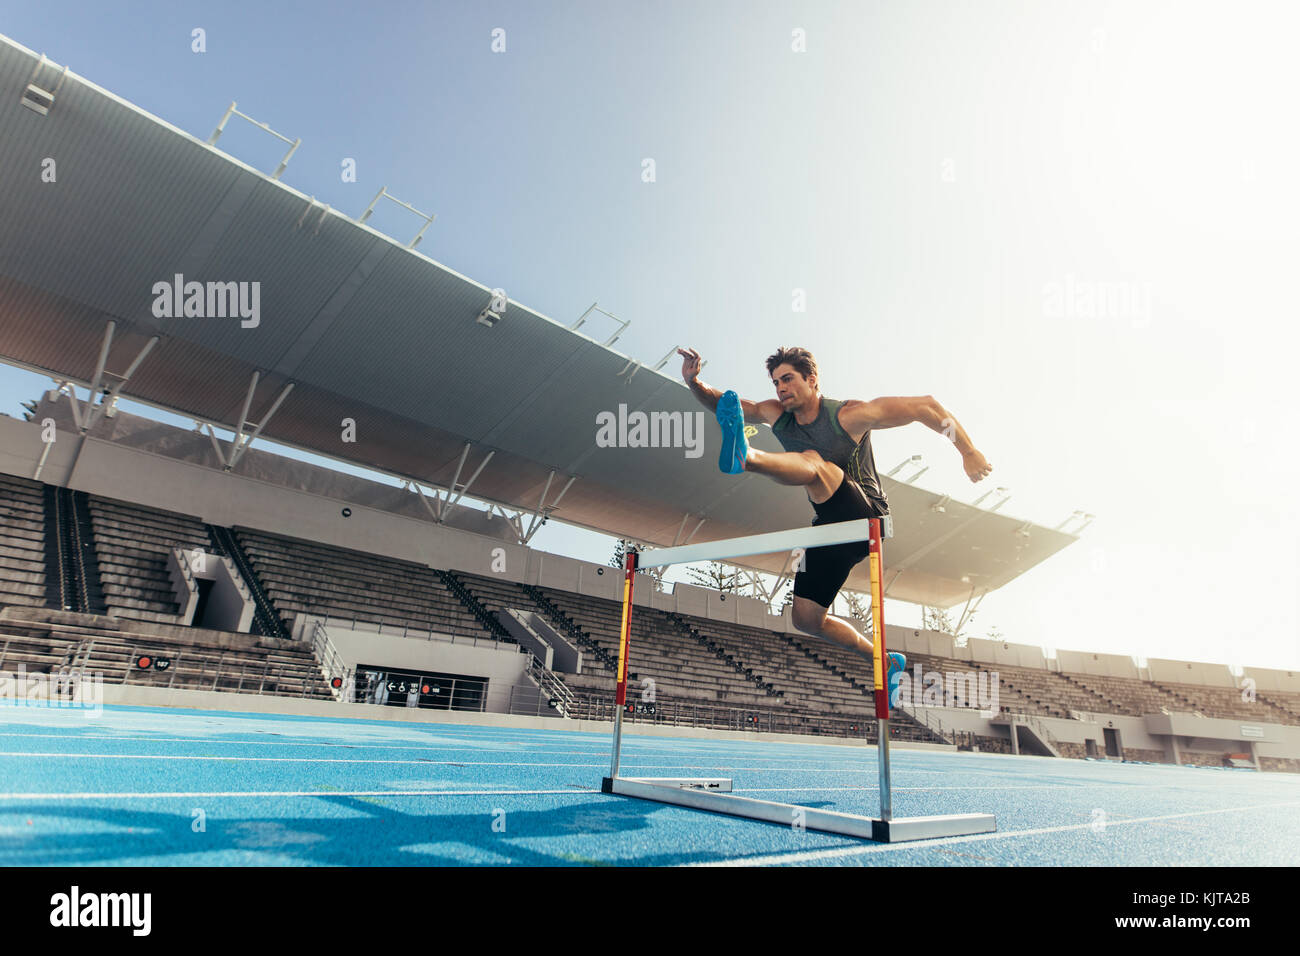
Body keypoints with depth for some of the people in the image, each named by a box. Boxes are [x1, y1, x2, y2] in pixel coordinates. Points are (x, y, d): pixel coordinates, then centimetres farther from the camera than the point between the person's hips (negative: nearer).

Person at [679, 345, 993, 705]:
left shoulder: (849, 415, -10)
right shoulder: (778, 416, 5)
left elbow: (925, 406, -4)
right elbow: (724, 406, 2)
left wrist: (969, 452, -5)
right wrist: (695, 384, -19)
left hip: (866, 520, -7)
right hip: (831, 531, 7)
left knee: (813, 463, -32)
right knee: (806, 619, 5)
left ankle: (745, 456, -63)